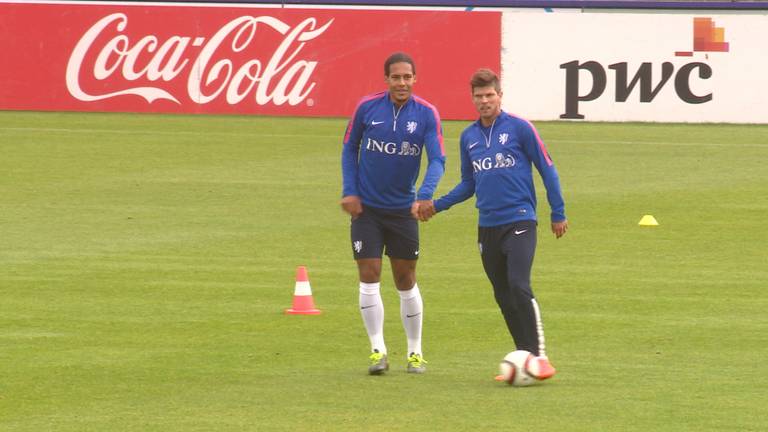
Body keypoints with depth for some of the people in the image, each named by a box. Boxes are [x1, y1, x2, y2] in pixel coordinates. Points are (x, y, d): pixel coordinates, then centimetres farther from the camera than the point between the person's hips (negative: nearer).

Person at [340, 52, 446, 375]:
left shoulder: (427, 114, -9)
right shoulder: (367, 107, -6)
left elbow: (437, 160, -14)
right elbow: (349, 148, 6)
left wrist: (424, 196, -30)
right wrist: (349, 191, -3)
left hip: (403, 209, 0)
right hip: (366, 208, 0)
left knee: (406, 281, 8)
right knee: (369, 277, -6)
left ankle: (415, 352, 19)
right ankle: (378, 350, -1)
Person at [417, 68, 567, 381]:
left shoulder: (519, 129, -5)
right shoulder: (468, 137, 10)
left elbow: (547, 170, 0)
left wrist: (558, 214, 0)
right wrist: (437, 205, 10)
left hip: (520, 222, -6)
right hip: (487, 226, 6)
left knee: (519, 287, -19)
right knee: (503, 295, 7)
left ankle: (539, 356, -16)